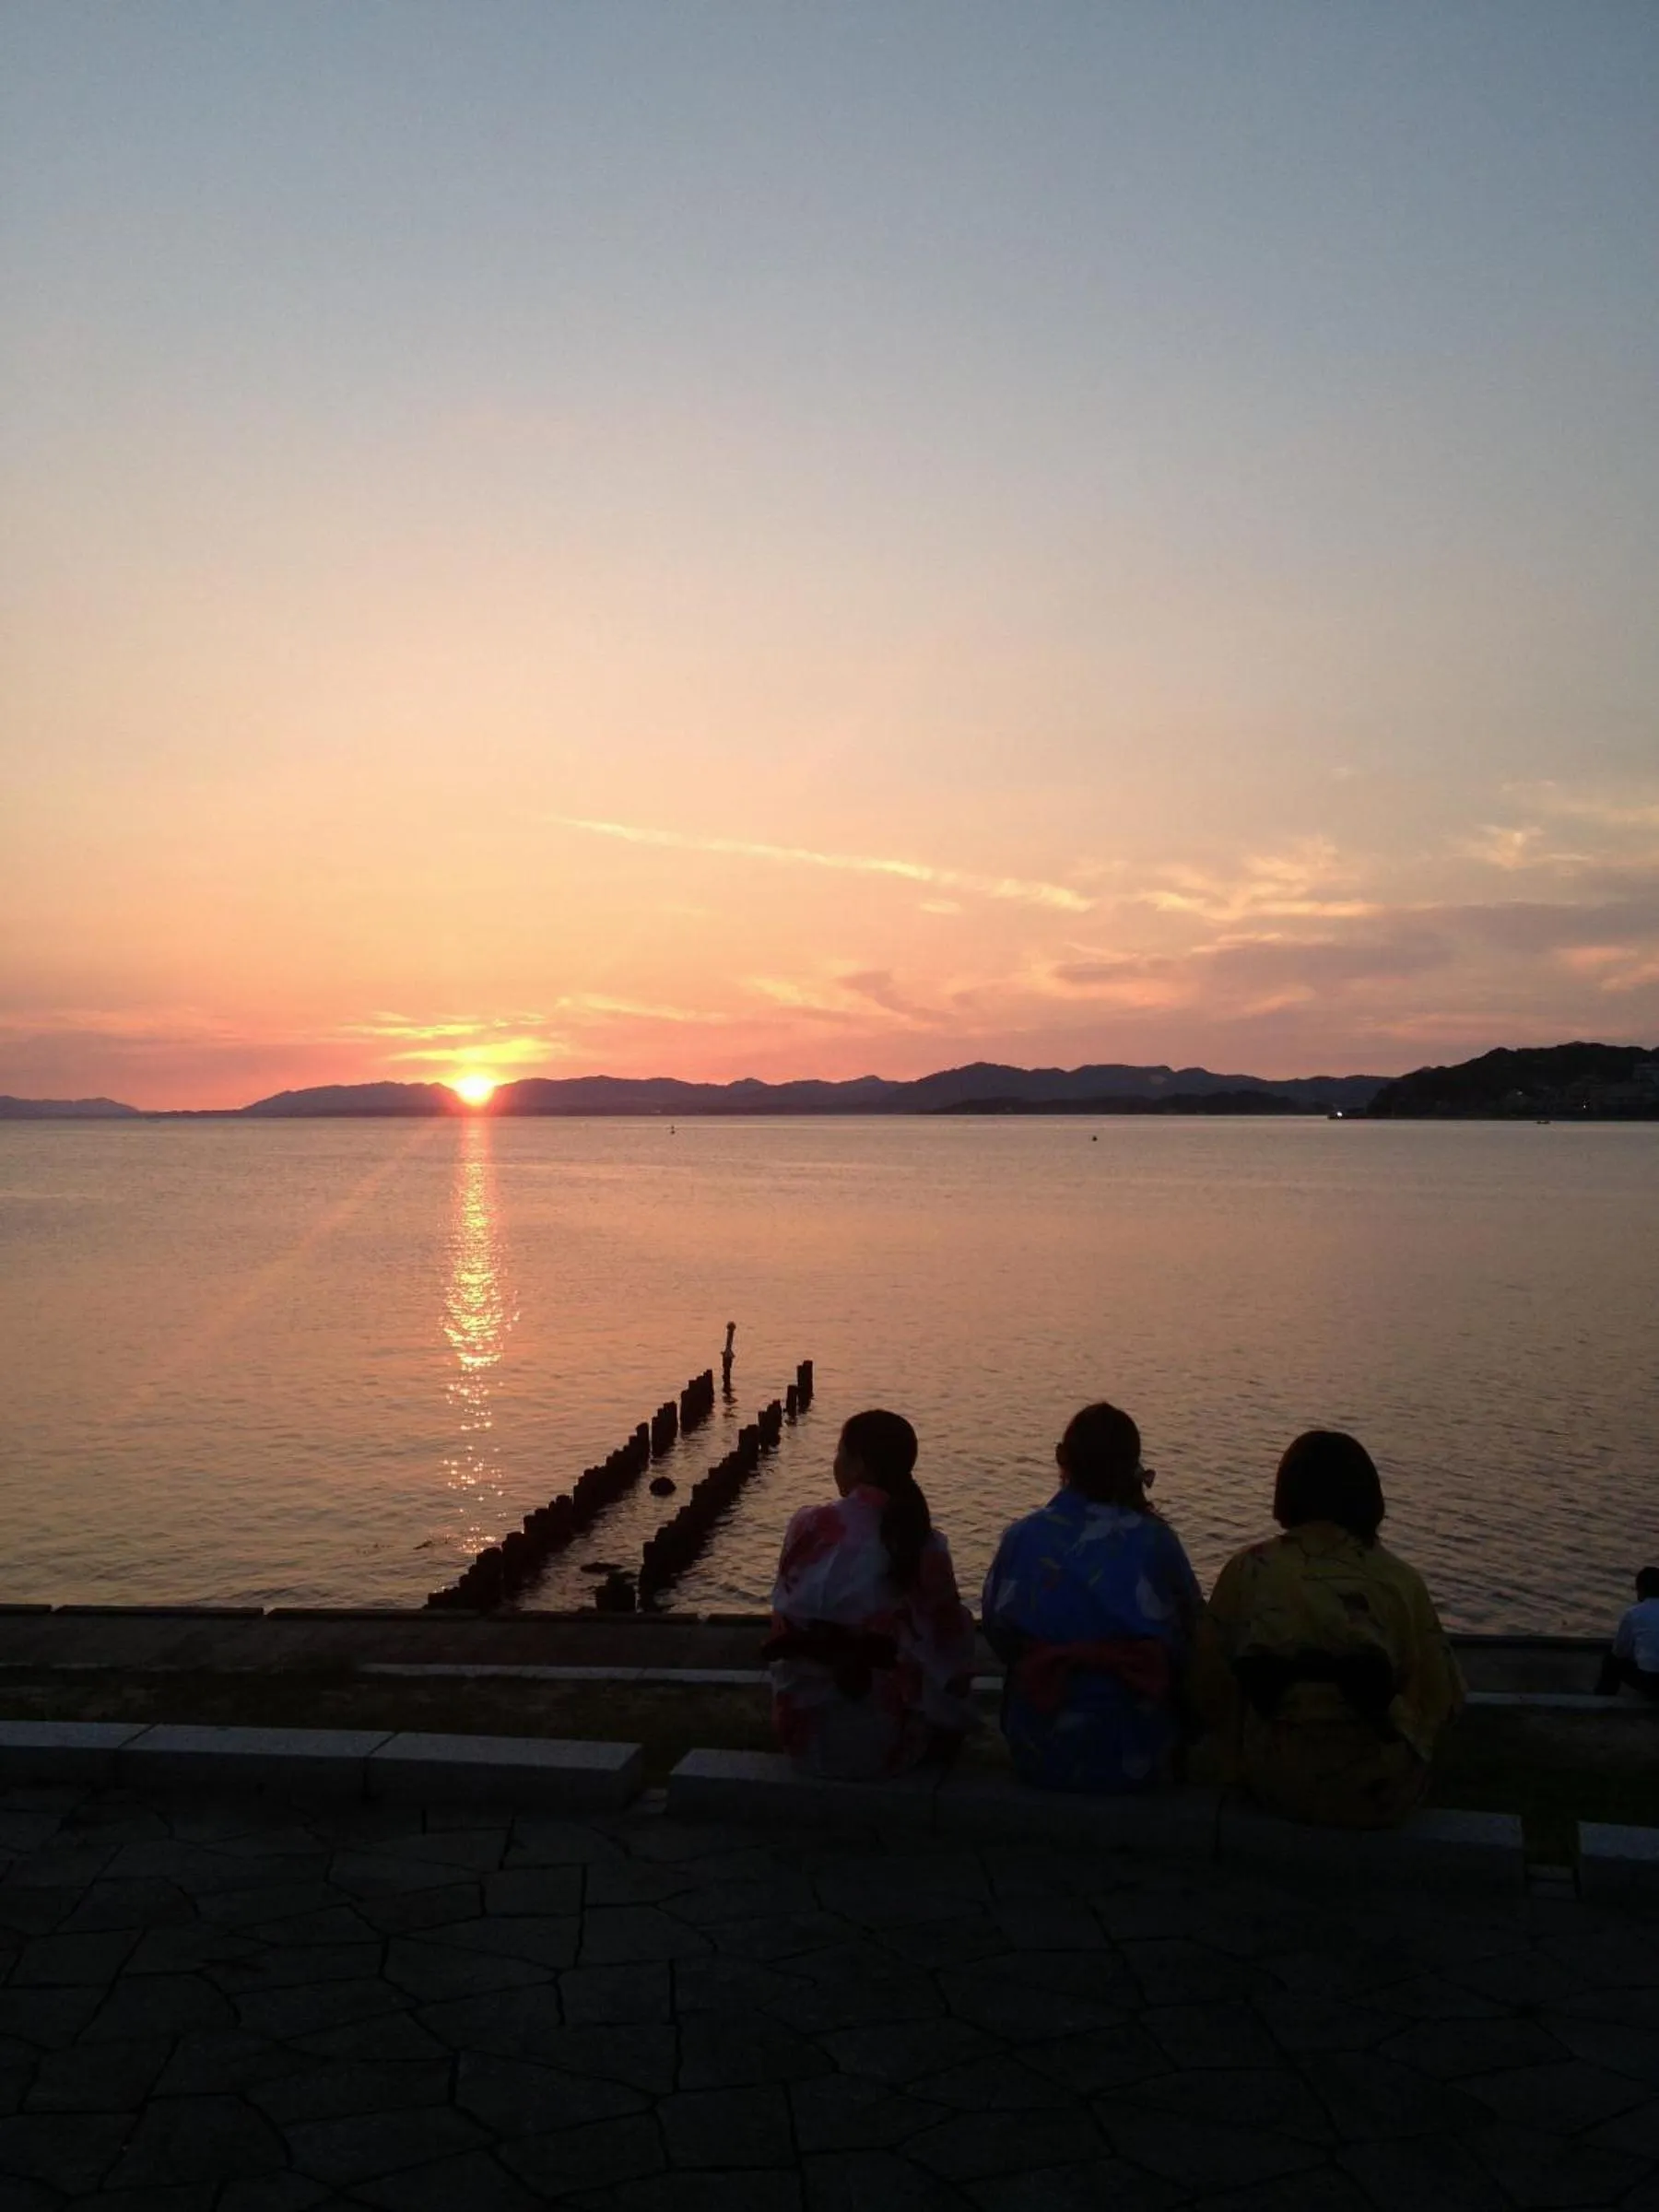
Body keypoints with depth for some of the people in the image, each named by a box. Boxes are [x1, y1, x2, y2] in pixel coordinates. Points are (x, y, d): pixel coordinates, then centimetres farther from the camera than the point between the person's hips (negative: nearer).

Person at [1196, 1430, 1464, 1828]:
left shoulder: (1247, 1571, -11)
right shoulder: (1401, 1582, -13)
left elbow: (1212, 1685, -3)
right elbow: (1443, 1698, -6)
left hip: (1274, 1785, 1)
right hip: (1379, 1796, -1)